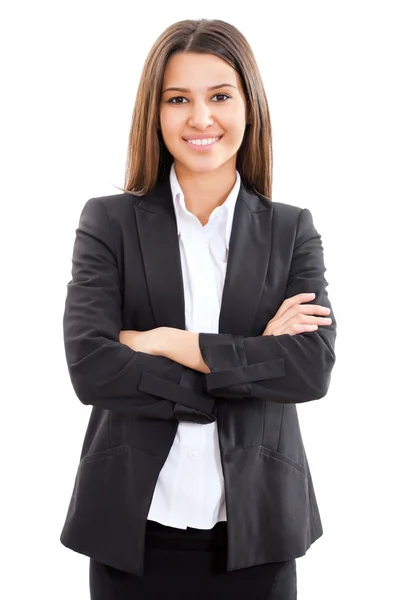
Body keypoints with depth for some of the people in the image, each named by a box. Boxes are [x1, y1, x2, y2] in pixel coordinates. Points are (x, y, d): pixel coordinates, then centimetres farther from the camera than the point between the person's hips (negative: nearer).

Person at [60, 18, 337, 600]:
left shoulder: (292, 229, 3)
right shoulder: (108, 221, 0)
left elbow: (313, 367, -10)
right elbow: (89, 367, -12)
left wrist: (166, 342, -14)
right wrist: (254, 360, -13)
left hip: (256, 527, 1)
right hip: (134, 526, -1)